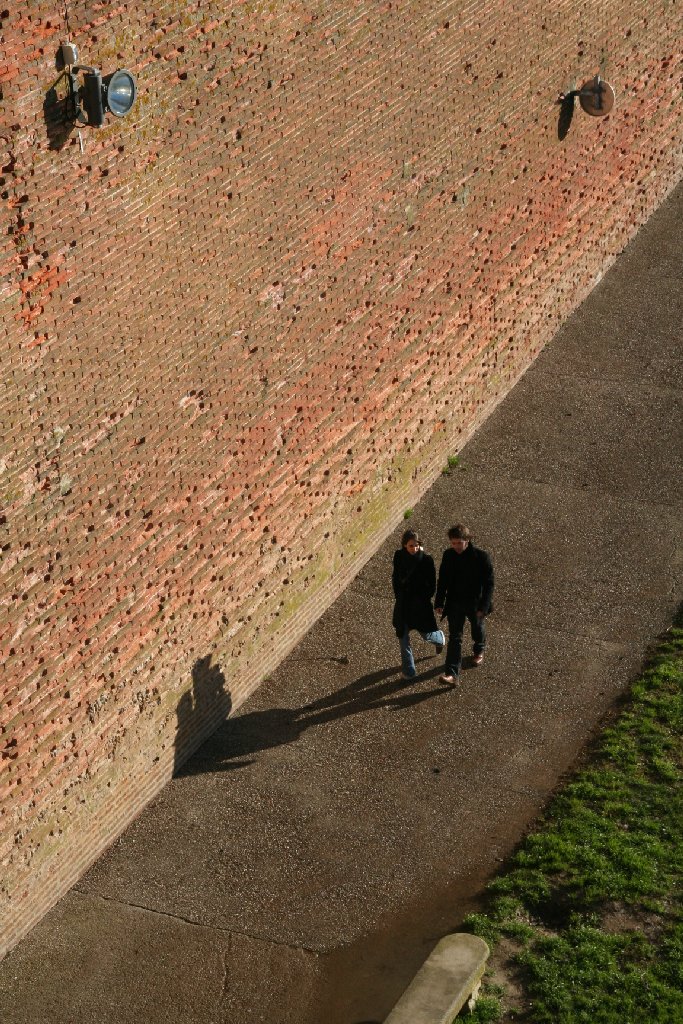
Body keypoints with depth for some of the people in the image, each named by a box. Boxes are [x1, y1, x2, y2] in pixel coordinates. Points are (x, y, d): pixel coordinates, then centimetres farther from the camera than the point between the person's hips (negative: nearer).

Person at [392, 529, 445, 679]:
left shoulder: (426, 560, -15)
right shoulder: (399, 556, -6)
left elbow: (432, 585, -7)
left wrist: (424, 599, -9)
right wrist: (398, 596, 3)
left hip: (420, 604, -3)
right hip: (403, 603, 3)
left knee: (426, 635, 7)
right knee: (403, 638, 5)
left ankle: (439, 638, 45)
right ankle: (408, 670, 19)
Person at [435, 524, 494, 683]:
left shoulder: (481, 557, -21)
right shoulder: (448, 555, -9)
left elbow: (489, 583, -16)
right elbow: (442, 580, 2)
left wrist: (483, 607, -21)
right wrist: (439, 603, 2)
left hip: (475, 604, -2)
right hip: (455, 603, 2)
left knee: (478, 631, 23)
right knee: (454, 637, -2)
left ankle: (479, 651, 55)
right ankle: (452, 672, -4)